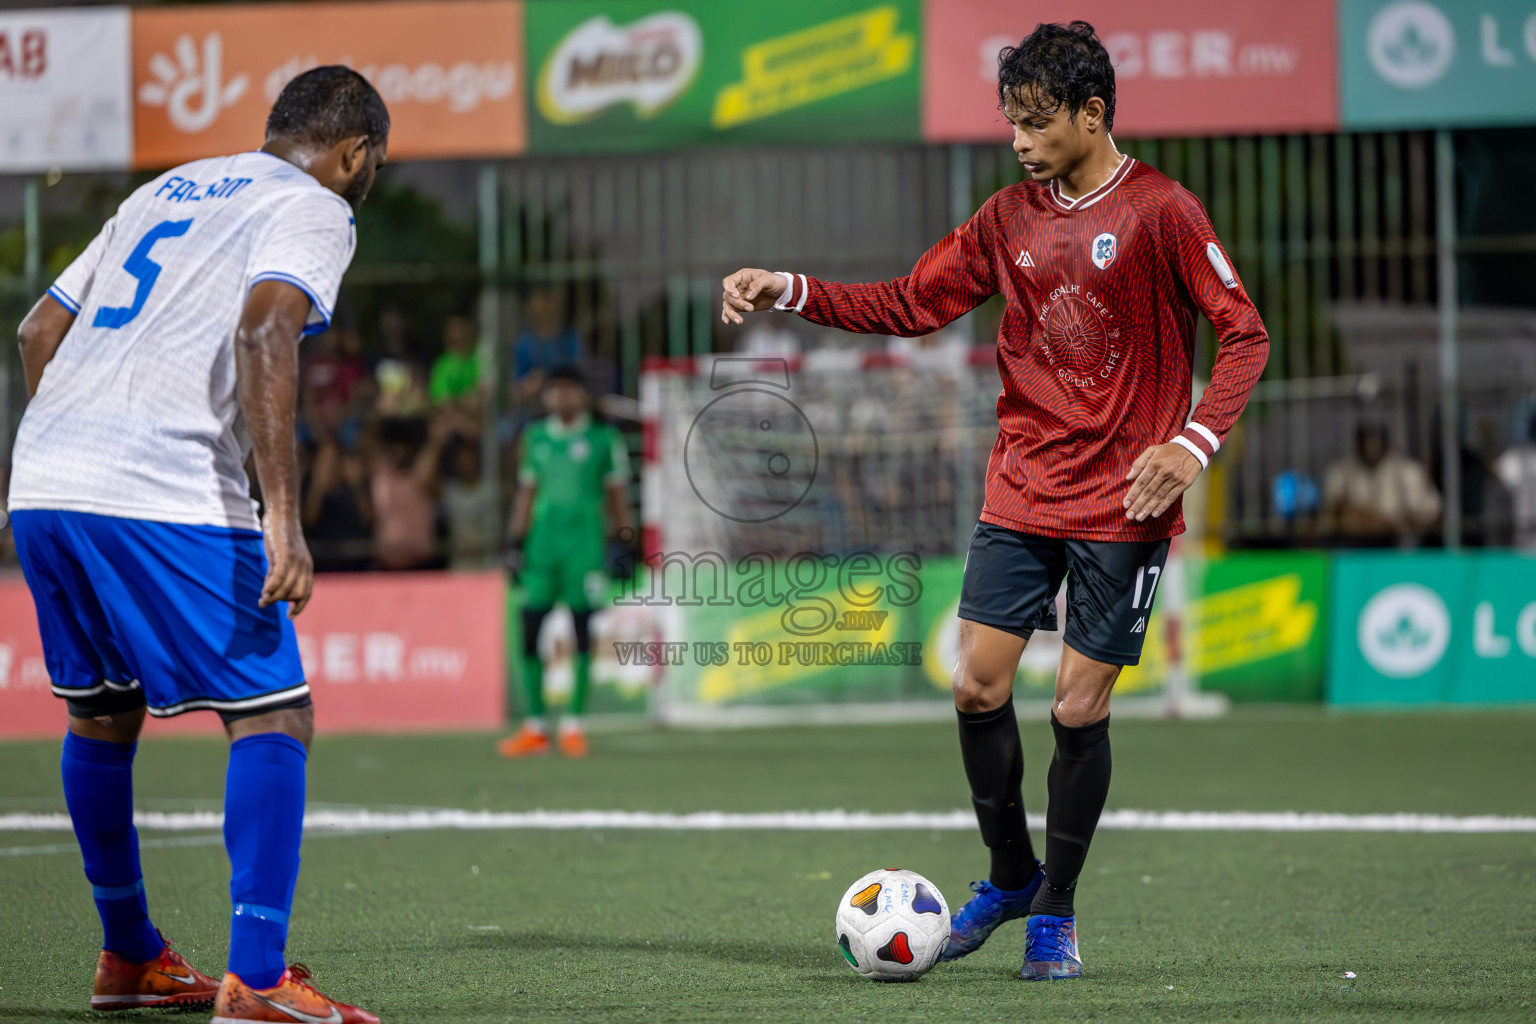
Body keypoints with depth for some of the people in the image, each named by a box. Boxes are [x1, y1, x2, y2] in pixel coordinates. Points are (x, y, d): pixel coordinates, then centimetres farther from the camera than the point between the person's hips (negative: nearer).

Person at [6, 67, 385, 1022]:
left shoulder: (165, 191, 26)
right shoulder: (314, 210, 3)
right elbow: (262, 332, -16)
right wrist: (284, 516, -21)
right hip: (166, 498, -8)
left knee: (101, 715, 22)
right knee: (274, 717, -2)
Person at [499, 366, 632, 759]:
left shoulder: (603, 439, 3)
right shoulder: (535, 437, 13)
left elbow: (618, 495, 6)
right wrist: (516, 542, 13)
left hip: (586, 543, -3)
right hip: (542, 540, 3)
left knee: (582, 632, -3)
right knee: (530, 631, -2)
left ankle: (573, 725, 4)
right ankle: (535, 727, 5)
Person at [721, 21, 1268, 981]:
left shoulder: (1161, 211, -8)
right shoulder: (1010, 217, 8)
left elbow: (1245, 334, -8)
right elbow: (910, 304, 12)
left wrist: (1193, 444, -19)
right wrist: (791, 291, 1)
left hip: (1121, 505, -5)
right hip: (1021, 495, 5)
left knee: (1079, 711, -3)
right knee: (979, 687, -2)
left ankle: (1055, 912, 14)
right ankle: (1011, 876, 20)